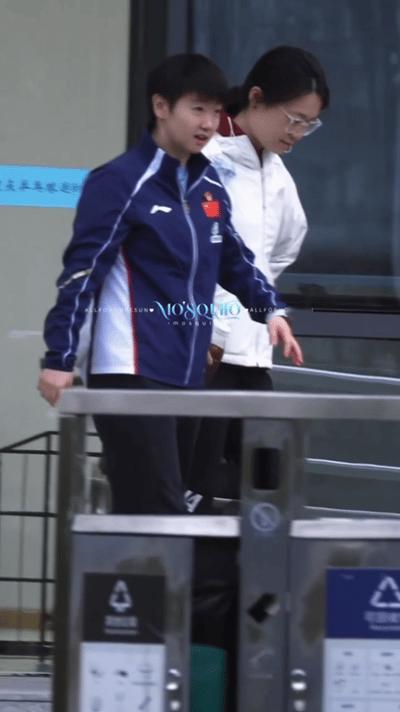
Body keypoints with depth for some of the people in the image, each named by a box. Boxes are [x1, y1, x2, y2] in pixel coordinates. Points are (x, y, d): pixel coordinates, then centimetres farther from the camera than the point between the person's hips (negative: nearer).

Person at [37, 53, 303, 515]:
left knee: (142, 516, 10)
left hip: (188, 375, 8)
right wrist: (59, 360, -15)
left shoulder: (209, 185, 14)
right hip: (132, 376, -8)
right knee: (159, 517, -13)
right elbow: (82, 270, -11)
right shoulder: (120, 182, -8)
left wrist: (271, 309, 7)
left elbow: (234, 258, 25)